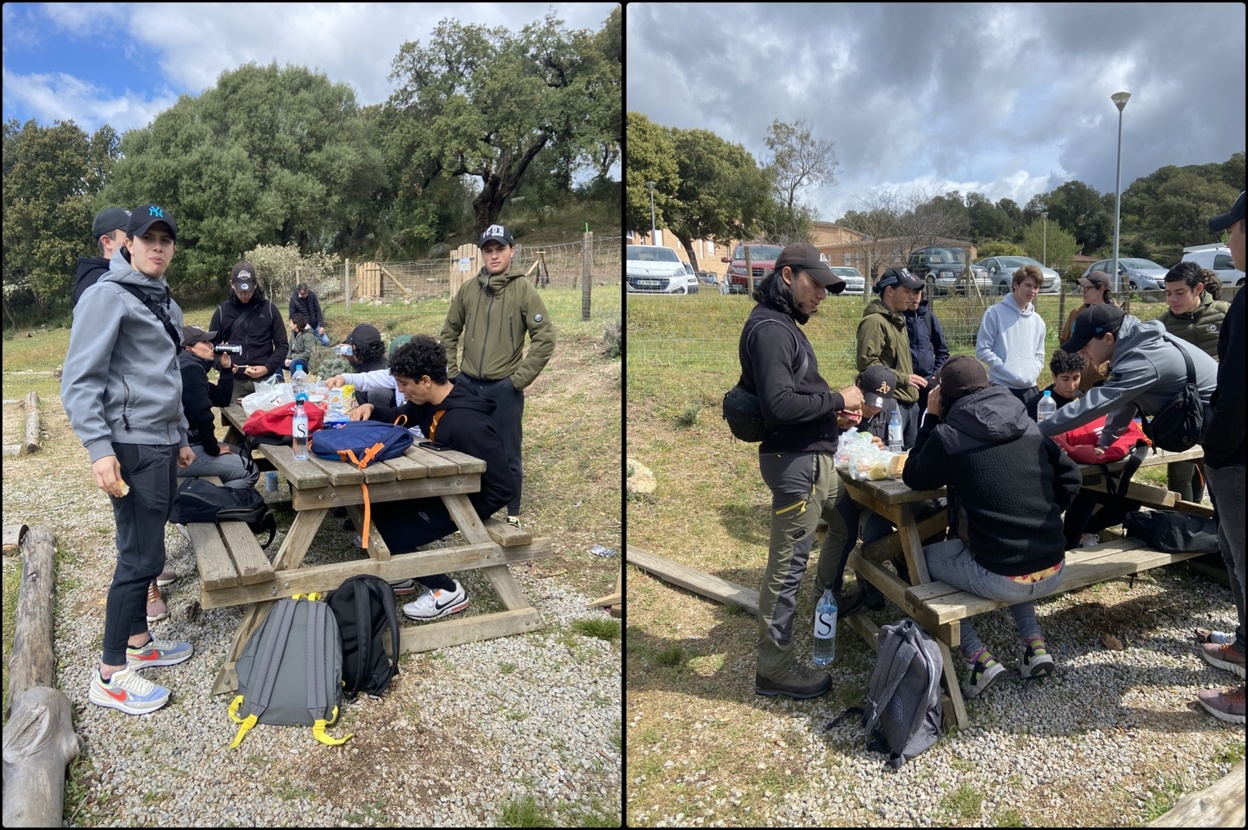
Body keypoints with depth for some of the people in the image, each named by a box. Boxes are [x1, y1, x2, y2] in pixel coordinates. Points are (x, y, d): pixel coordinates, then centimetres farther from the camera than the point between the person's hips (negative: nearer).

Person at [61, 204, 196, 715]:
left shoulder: (163, 302, 16)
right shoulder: (108, 296, -11)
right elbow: (79, 380, -15)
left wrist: (179, 437, 25)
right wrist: (99, 448, -23)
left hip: (162, 446, 9)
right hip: (132, 449, -9)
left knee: (146, 552, 16)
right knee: (141, 558, -5)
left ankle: (138, 643, 31)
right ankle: (109, 677, 6)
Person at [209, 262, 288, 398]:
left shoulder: (269, 308, 3)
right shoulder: (222, 311, 5)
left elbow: (282, 345, 3)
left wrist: (267, 368, -11)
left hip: (265, 380, 0)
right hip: (235, 382, 1)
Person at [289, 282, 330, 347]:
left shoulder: (312, 295, -10)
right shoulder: (293, 299, -15)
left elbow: (318, 310, -5)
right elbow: (292, 316, -9)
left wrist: (322, 325, -10)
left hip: (316, 325, 2)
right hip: (304, 328, -2)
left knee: (326, 342, -4)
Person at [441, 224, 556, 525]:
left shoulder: (524, 289, -7)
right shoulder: (468, 289, 5)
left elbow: (545, 338, -9)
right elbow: (449, 333, 16)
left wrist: (520, 377, -10)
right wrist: (452, 371, 8)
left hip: (505, 388, -4)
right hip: (468, 385, 4)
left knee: (508, 456, 5)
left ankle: (513, 514, 19)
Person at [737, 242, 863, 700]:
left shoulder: (785, 324, 17)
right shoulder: (769, 329, -17)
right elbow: (779, 404, -27)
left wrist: (836, 406, 6)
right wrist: (836, 398, -15)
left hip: (816, 456, 11)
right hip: (795, 461, -10)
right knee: (787, 564, -3)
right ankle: (774, 667, 8)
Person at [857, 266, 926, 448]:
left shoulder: (898, 320, 19)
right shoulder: (874, 321, -12)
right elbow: (867, 363, -21)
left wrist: (912, 388, 20)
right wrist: (903, 378, -19)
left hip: (909, 401, 10)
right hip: (890, 402, -10)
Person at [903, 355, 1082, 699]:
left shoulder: (948, 436, -9)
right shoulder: (1030, 425, 6)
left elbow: (913, 478, 7)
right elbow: (1071, 478, 11)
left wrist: (931, 418, 10)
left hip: (1001, 580, -6)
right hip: (1054, 573, 6)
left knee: (924, 559, 19)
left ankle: (979, 658, 10)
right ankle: (1035, 644, 23)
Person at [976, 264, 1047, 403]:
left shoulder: (1038, 321, 13)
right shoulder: (995, 312, -4)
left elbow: (1039, 355, 18)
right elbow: (982, 349, -8)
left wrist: (1031, 373, -1)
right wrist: (1006, 369, -14)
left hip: (1029, 388, 6)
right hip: (1001, 387, -6)